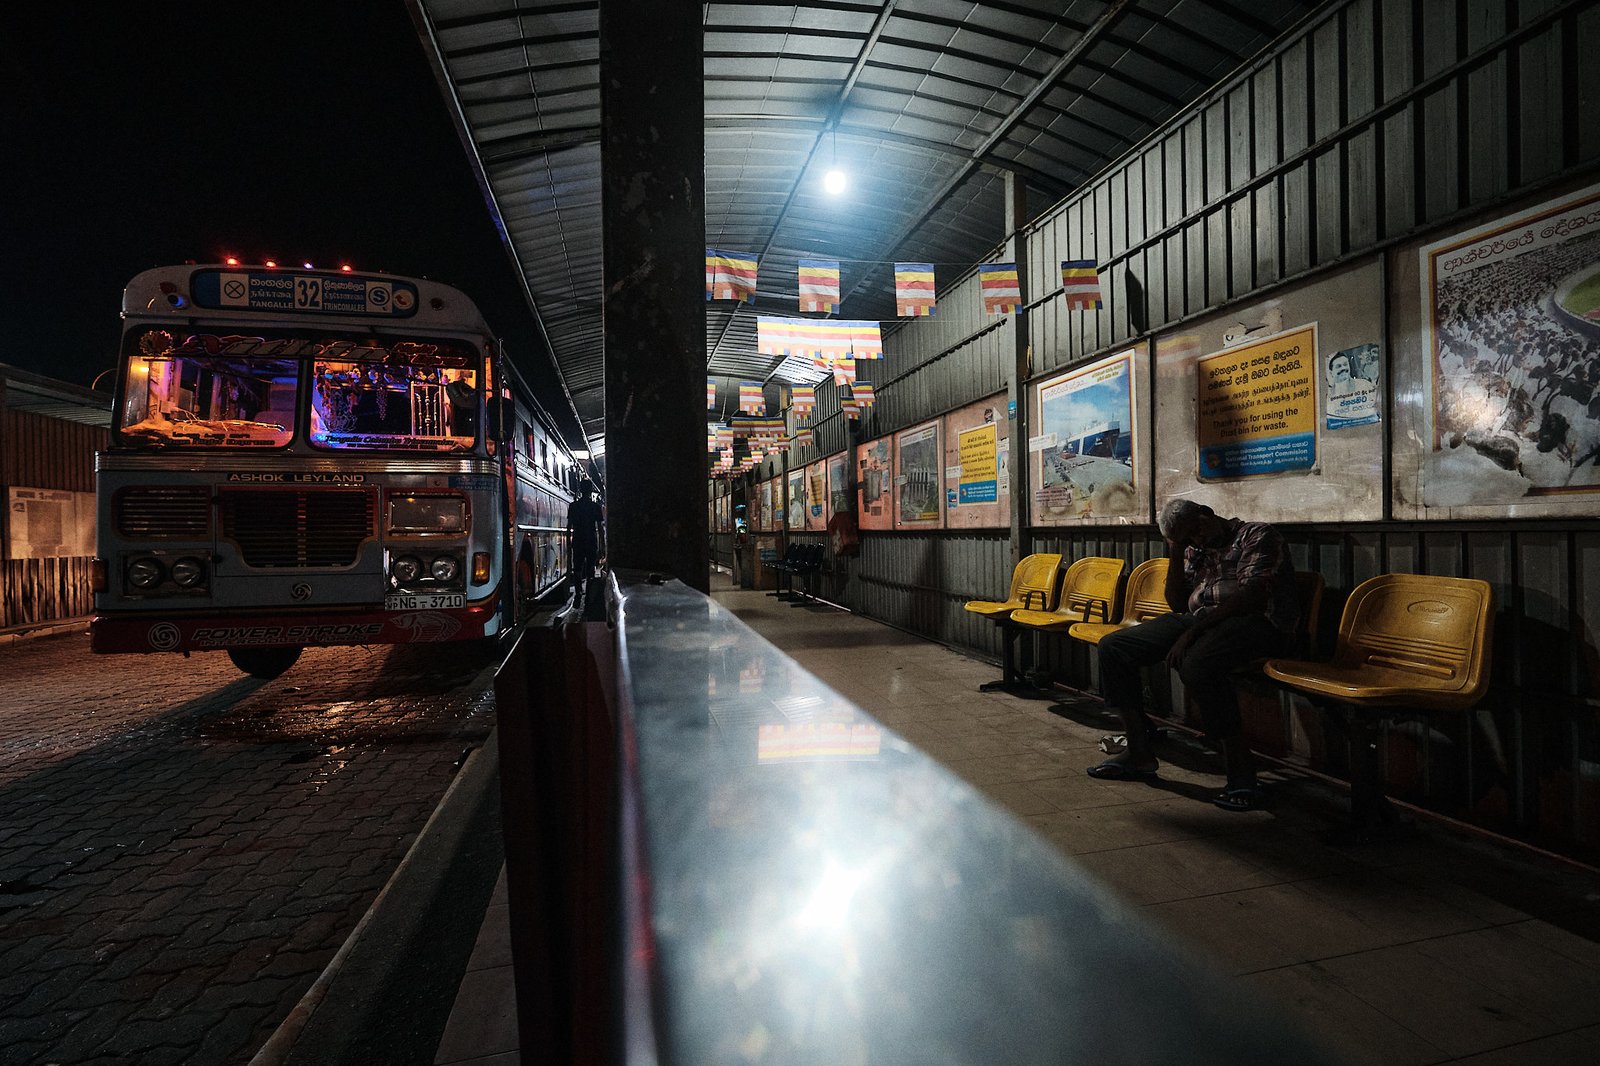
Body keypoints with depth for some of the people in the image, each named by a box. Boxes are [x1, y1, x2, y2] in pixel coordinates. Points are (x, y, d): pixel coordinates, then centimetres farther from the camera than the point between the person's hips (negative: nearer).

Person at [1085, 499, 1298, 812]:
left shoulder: (1258, 535, 1)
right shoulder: (1194, 550, 23)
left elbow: (1251, 595, -14)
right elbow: (1177, 603, 17)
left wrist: (1193, 631, -21)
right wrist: (1176, 553, 7)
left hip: (1254, 619, -8)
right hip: (1196, 618, 8)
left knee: (1196, 663, -40)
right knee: (1113, 647, -6)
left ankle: (1241, 771, -23)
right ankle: (1140, 754, -2)